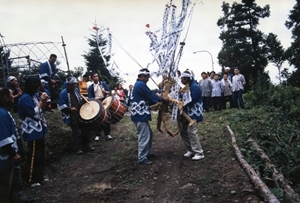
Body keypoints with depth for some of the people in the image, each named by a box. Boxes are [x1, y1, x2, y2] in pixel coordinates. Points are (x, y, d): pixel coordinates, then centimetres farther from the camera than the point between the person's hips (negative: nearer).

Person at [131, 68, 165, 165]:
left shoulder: (138, 84, 17)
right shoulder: (141, 85, -16)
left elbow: (147, 99, 20)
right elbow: (151, 96, -12)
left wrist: (157, 101, 12)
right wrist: (161, 99, 4)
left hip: (140, 114, 11)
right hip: (140, 115, -11)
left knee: (149, 134, 20)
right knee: (144, 137, -5)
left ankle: (148, 153, 31)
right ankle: (142, 158, 3)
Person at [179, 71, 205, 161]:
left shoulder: (195, 87, -15)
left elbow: (190, 101, -23)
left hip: (194, 113, -10)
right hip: (187, 113, 10)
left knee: (191, 131, -13)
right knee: (183, 131, 9)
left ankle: (199, 153, -3)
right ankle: (191, 150, 22)